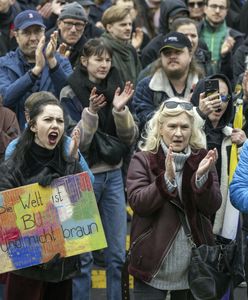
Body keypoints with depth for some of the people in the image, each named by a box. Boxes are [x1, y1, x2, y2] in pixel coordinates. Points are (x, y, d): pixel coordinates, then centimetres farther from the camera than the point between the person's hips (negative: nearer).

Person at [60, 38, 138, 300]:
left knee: (117, 252, 8)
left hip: (113, 174, 4)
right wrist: (90, 113, -26)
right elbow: (76, 143, -13)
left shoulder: (115, 91, 5)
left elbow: (129, 138, 0)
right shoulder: (71, 94, -8)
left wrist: (120, 110, -16)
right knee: (82, 253, 1)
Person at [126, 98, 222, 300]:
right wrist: (167, 179, -29)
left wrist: (202, 176, -23)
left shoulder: (201, 159, 4)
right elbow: (137, 202, -16)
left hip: (193, 266, 3)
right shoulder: (143, 160, -3)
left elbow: (212, 207, -5)